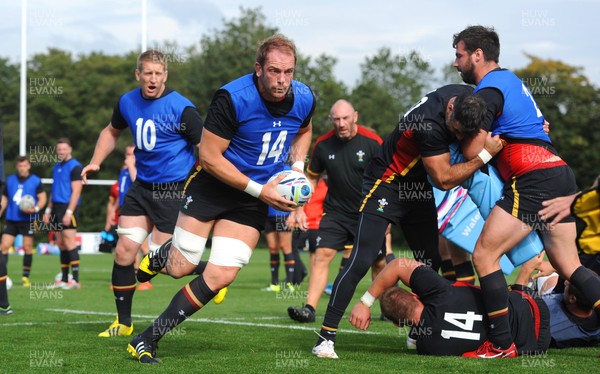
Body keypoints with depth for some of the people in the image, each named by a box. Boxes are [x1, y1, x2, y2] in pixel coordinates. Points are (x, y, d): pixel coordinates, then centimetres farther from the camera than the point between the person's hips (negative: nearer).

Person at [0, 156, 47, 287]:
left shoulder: (36, 181, 0)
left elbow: (43, 198, 0)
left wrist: (36, 209, -18)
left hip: (28, 220, -3)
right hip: (11, 220, 3)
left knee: (27, 248, -1)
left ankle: (26, 277, 9)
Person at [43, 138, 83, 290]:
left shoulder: (74, 166, -8)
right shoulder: (57, 167, 17)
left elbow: (76, 191, -14)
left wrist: (69, 212, -20)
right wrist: (48, 210, 17)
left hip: (68, 209, -8)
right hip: (57, 209, 8)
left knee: (69, 242, -12)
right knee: (61, 244, 8)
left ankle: (75, 280, -12)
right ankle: (64, 280, 12)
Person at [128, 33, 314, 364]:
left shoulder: (304, 99, -9)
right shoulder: (233, 98, -25)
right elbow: (209, 156, -21)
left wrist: (297, 168, -1)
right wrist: (260, 190, -21)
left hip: (253, 199, 4)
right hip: (213, 185, -3)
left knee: (221, 277, -7)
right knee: (181, 267, -2)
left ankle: (146, 341, 3)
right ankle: (154, 260, 38)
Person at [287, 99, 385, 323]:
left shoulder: (372, 142, -12)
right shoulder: (323, 145, -4)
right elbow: (311, 177, 11)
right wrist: (301, 208, 3)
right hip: (335, 211, 2)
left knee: (379, 263, 5)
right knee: (322, 255, -13)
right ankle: (309, 309, -14)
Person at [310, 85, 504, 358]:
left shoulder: (468, 97, -10)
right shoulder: (429, 125, -33)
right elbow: (444, 179, -25)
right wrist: (486, 154, -24)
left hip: (417, 189, 8)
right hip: (386, 185, -8)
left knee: (431, 262, 6)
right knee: (361, 261, -17)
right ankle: (325, 338, -14)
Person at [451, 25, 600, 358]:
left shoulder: (488, 91, -5)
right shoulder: (510, 80, 24)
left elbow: (472, 152, -8)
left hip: (533, 179, -10)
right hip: (560, 173, 10)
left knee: (484, 255, -6)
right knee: (569, 266, 10)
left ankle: (501, 344, -5)